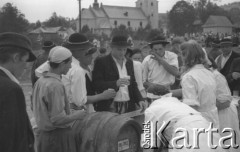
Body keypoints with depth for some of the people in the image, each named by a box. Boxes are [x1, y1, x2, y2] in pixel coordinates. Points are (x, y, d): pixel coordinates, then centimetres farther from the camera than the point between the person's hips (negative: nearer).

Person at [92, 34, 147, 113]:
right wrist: (115, 83, -24)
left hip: (128, 108, 5)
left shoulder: (129, 62, 14)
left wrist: (140, 100, 4)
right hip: (109, 108, -4)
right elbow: (96, 84, -11)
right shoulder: (101, 62, -3)